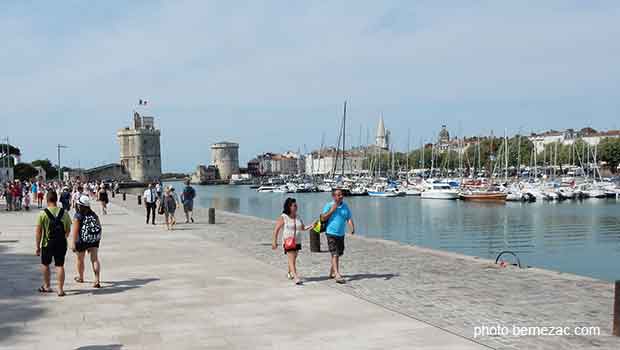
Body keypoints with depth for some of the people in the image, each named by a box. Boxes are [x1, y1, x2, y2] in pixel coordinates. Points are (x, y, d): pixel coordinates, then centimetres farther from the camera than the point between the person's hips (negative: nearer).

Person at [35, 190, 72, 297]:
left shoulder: (42, 214, -10)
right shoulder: (64, 213, -2)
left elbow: (38, 231, -9)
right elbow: (68, 230, 6)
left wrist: (38, 246, -1)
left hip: (47, 244, -2)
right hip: (61, 243, 2)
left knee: (45, 264, 18)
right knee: (60, 265, 6)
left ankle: (46, 286, 30)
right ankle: (60, 289, 5)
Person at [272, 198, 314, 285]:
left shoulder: (298, 217, 9)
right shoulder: (283, 217, -8)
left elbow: (303, 228, 17)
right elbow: (276, 230, -6)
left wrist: (311, 226, -1)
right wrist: (274, 241, -8)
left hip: (297, 242, 6)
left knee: (293, 259, 16)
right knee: (291, 259, -14)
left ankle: (289, 273, 39)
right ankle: (296, 277, -23)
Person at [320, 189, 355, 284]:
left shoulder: (345, 206, 7)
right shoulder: (329, 206, -6)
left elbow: (349, 218, 4)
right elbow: (323, 219, -10)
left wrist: (352, 228, -14)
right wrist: (332, 210, -18)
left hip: (341, 234, 6)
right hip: (331, 234, -6)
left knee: (338, 254, 15)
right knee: (334, 254, -13)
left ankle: (332, 272, 33)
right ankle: (337, 275, -17)